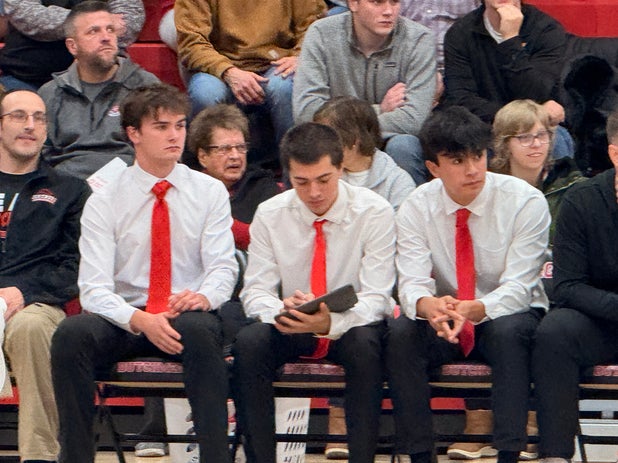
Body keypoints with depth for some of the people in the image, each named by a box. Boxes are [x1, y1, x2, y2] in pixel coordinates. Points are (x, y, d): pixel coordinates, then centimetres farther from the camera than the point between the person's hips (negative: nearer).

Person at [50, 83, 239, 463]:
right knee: (71, 334, -31)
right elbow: (94, 288, -7)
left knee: (200, 330, -37)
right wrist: (139, 320, -28)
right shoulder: (104, 203, 3)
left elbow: (223, 267, -1)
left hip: (189, 314, 0)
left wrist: (203, 296, -26)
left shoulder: (210, 193, 7)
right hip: (124, 316, 0)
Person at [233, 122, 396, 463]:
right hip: (288, 330, 2)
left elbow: (376, 296, -15)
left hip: (350, 327, -2)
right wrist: (280, 310, -30)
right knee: (248, 343, -29)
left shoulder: (375, 211, -10)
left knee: (365, 344, -36)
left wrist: (331, 322, -36)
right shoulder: (270, 214, -3)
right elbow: (255, 291, -5)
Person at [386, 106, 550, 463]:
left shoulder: (526, 201, -14)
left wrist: (474, 310, -42)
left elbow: (517, 288, -20)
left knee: (510, 331, -36)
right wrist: (429, 305, -42)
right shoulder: (417, 208, -7)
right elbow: (412, 283, -16)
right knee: (400, 333, -28)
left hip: (506, 317, -2)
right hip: (443, 325, 2)